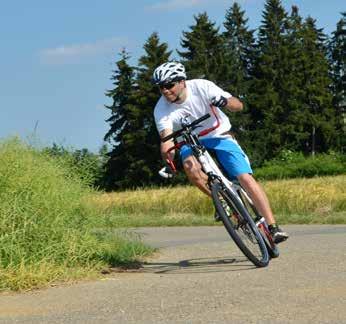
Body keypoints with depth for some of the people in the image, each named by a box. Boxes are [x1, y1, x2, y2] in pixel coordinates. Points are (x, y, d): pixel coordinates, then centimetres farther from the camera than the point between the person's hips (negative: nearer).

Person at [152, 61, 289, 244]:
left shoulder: (201, 87, -20)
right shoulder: (161, 109, -16)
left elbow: (238, 106, -21)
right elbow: (166, 137, -27)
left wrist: (225, 102, -43)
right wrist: (168, 159, -47)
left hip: (218, 136, -1)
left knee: (245, 178, -19)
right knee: (190, 166, -34)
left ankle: (273, 228, -18)